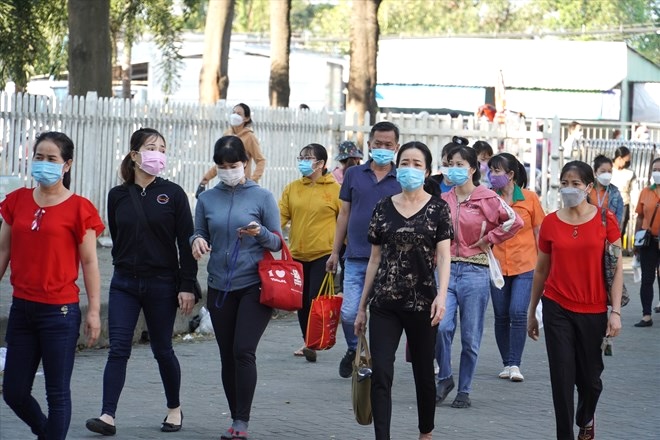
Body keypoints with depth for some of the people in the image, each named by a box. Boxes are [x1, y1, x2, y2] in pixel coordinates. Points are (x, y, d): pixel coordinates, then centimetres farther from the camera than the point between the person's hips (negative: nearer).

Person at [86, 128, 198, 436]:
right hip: (124, 283, 2)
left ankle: (175, 409, 27)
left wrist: (187, 286, -9)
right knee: (118, 350, -7)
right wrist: (125, 265, 12)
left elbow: (186, 244, -5)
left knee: (162, 350, 8)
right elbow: (116, 238, 14)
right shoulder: (118, 196, 4)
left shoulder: (172, 194, -3)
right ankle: (108, 416, -11)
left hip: (161, 284, -2)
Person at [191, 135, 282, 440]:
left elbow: (278, 242, 1)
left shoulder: (262, 197, -1)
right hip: (220, 286, 4)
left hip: (254, 286, -4)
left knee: (243, 352, -14)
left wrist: (260, 233, -20)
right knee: (227, 356, 8)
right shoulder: (207, 199, 6)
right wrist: (197, 240, -9)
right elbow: (200, 234, 14)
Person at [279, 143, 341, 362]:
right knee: (301, 301, 11)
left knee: (316, 300, -9)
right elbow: (281, 214, -1)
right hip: (297, 254, 5)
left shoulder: (334, 189, -4)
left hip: (324, 253, -5)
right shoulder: (292, 188, 7)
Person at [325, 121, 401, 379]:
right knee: (349, 313, -5)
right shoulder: (354, 175, 8)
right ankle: (353, 350, 22)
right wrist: (335, 251, 11)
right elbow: (344, 214, 13)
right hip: (356, 257, 1)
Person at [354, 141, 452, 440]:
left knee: (423, 372, 11)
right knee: (380, 374, -9)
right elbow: (375, 259, 11)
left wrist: (441, 295, -23)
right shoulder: (383, 208, 7)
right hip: (384, 303, 2)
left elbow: (443, 256, -7)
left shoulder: (438, 208, 1)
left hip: (422, 303, -1)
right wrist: (362, 306, 10)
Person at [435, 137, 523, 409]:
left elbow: (514, 221, -11)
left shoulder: (486, 198, -4)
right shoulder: (443, 199, 10)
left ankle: (464, 391, 13)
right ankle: (444, 378, 7)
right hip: (446, 267, 3)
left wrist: (488, 239, -6)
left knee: (470, 337, 3)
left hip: (475, 271, -3)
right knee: (441, 326, -14)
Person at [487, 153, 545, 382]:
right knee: (501, 316, 7)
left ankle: (515, 364, -7)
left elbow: (539, 232, 4)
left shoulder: (529, 198, -2)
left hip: (524, 265, -2)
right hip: (497, 265, 2)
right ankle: (507, 363, 18)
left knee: (518, 313, -12)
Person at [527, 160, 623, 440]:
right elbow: (541, 270, 9)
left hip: (593, 312, 0)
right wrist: (531, 312, 12)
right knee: (562, 378, -3)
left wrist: (616, 311, -9)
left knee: (590, 377, 10)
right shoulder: (550, 223, 0)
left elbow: (617, 268, -3)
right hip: (557, 310, 1)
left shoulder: (605, 220, -4)